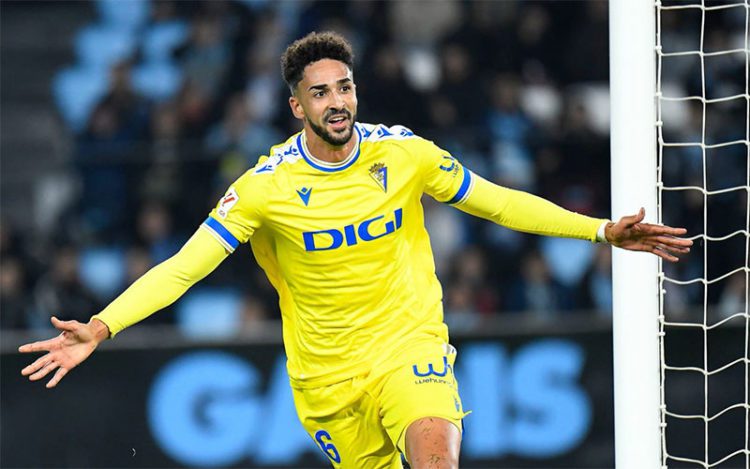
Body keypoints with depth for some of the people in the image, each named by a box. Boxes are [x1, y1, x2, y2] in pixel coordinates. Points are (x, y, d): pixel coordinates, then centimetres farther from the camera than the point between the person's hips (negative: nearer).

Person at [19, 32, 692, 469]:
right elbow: (186, 264, -13)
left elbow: (498, 202, 7)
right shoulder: (267, 186, -11)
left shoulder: (405, 154, -5)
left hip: (410, 345, 0)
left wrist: (602, 230, 2)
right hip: (327, 373, 0)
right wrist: (101, 329, -25)